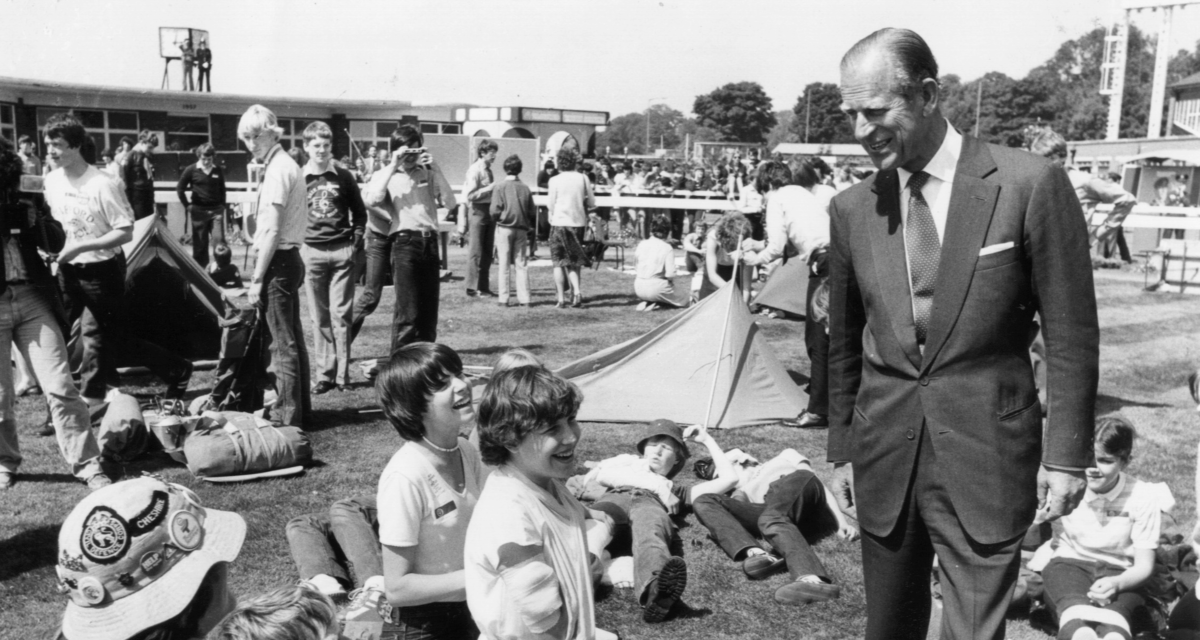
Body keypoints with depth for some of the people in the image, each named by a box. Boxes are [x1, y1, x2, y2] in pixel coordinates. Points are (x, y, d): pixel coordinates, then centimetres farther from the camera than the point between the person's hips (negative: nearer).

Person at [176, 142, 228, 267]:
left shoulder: (219, 171, 3)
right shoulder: (191, 170, -3)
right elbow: (180, 189, 5)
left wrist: (222, 205, 8)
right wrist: (187, 205, 1)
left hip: (216, 210, 1)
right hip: (199, 210, -1)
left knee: (219, 239, -9)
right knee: (200, 243, 6)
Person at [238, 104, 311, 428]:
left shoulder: (278, 169, -15)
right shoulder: (287, 165, 15)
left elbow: (272, 230, -19)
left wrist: (257, 278, -17)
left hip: (277, 261, -10)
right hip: (289, 259, 10)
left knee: (282, 342, -4)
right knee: (292, 337, 16)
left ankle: (287, 413, 2)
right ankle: (299, 405, 26)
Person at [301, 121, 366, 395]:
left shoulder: (343, 177, 5)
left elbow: (359, 213, 11)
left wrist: (356, 242, 1)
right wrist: (297, 246, 0)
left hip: (342, 251, -1)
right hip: (312, 252, 1)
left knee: (341, 315, -1)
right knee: (319, 318, 3)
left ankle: (342, 374, 5)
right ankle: (324, 374, 8)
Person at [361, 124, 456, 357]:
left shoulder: (428, 173, 13)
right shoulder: (385, 175, 5)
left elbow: (450, 203, 2)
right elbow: (371, 200, -16)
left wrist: (434, 169, -3)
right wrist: (392, 167, -12)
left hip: (430, 242, 4)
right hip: (405, 242, -4)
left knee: (429, 311, 9)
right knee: (407, 312, -7)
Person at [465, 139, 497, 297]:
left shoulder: (488, 170, 12)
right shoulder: (475, 170, -12)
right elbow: (471, 195, -18)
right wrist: (490, 188, -19)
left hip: (488, 212, 8)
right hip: (477, 211, -8)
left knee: (487, 252, 11)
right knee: (475, 252, -3)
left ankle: (483, 287, 18)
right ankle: (472, 288, 3)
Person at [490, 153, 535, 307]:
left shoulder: (500, 188, -7)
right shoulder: (525, 188, 1)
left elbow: (495, 211, -11)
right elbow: (532, 212, 2)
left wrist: (496, 220, 9)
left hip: (504, 228, -2)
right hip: (521, 229, 2)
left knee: (504, 265, 3)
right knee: (521, 264, 7)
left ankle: (504, 299, 4)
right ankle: (524, 299, 5)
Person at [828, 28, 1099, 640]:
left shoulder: (1030, 184, -10)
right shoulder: (852, 209, 2)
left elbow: (1070, 332, -5)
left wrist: (1066, 452, -4)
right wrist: (841, 448, 14)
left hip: (985, 456, -4)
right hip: (884, 457, 4)